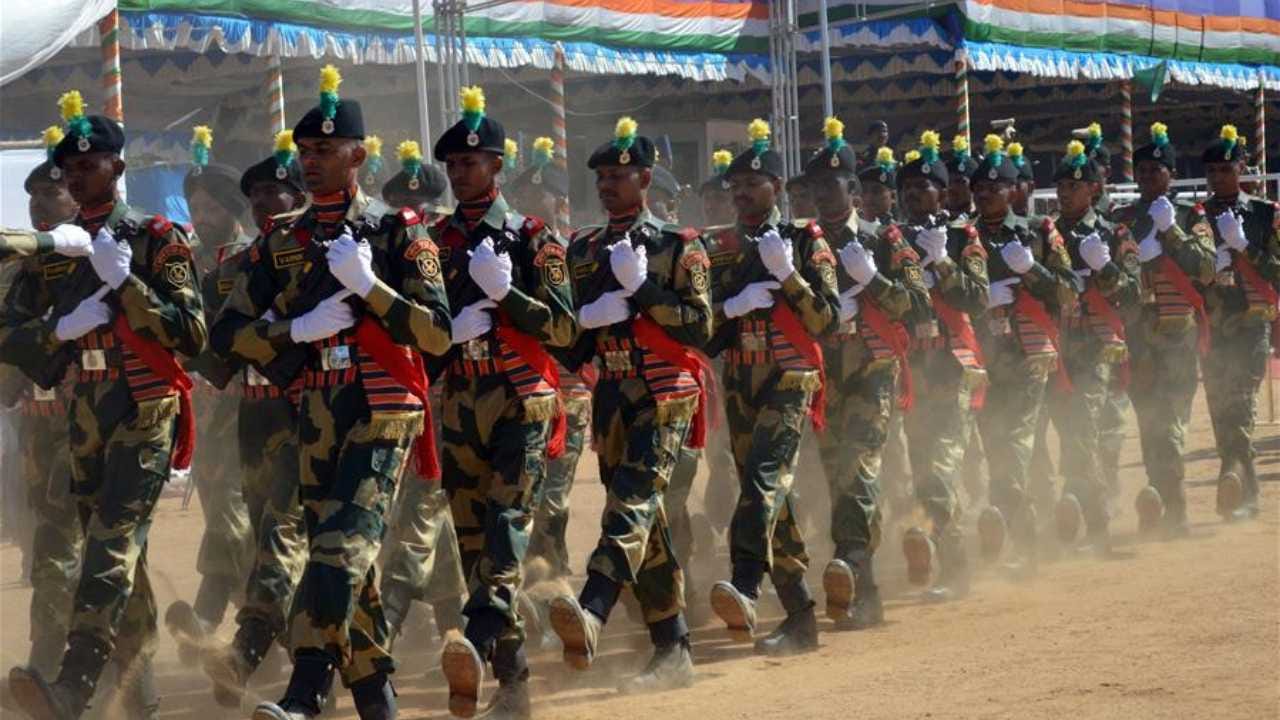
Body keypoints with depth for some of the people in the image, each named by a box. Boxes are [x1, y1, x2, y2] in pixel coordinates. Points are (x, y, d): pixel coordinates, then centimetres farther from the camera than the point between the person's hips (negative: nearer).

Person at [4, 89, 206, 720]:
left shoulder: (156, 239, -3)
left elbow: (191, 334, -11)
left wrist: (124, 283, -18)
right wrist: (60, 330, -10)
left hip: (146, 412, -7)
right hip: (86, 414, 7)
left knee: (114, 539, -19)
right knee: (110, 551, 10)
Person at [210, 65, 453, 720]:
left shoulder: (397, 232, 0)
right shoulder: (280, 243, 11)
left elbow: (438, 333, -7)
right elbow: (228, 333, 6)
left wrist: (366, 283, -17)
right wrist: (300, 329, -9)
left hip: (383, 413, -5)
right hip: (316, 415, 5)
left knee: (342, 546, -20)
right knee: (348, 564, 8)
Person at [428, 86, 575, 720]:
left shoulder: (532, 238, 2)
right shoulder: (434, 242, 12)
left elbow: (565, 328, -3)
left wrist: (504, 292, -15)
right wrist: (451, 331, -5)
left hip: (522, 400, -4)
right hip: (458, 403, 5)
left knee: (507, 518, -21)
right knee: (471, 538, 4)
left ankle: (480, 638, -39)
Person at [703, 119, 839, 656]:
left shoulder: (805, 242, 2)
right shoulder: (721, 250, 14)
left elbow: (827, 321, -7)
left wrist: (787, 274, -17)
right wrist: (732, 307, -8)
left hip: (790, 379, -5)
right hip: (740, 384, 5)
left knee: (765, 474, -27)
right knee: (771, 497, 7)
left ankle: (745, 588, -43)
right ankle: (799, 617, 13)